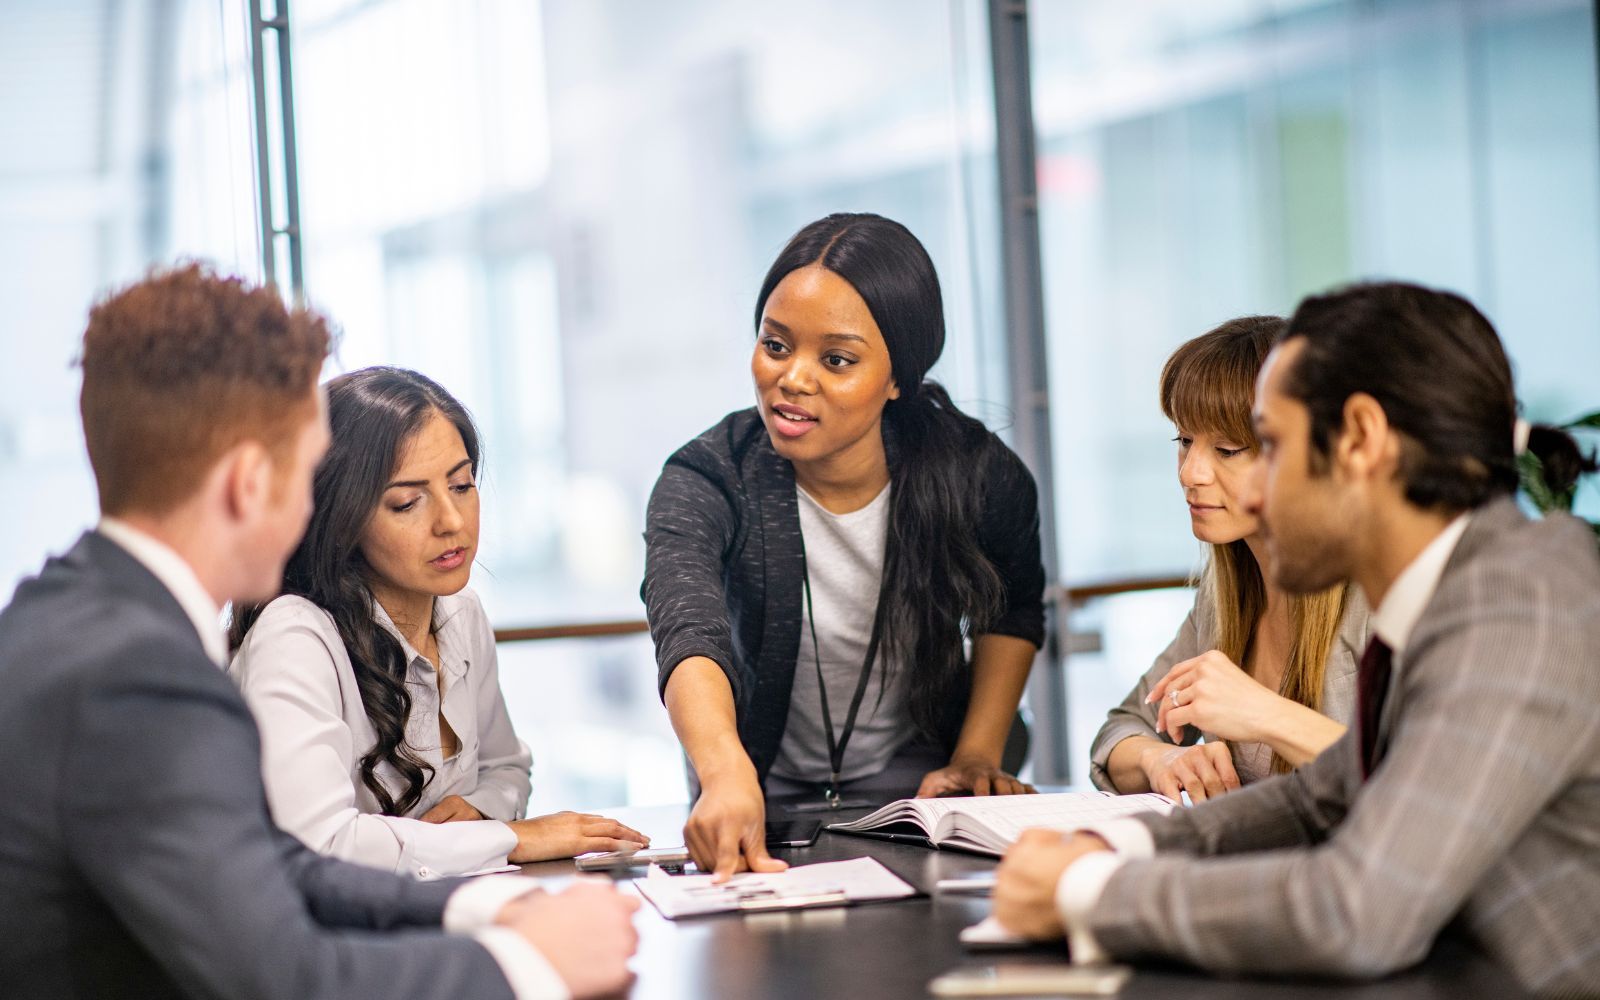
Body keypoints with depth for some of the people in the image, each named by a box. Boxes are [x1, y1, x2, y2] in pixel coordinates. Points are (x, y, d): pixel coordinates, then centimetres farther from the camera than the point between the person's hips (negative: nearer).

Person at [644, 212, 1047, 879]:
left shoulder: (978, 476, -15)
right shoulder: (704, 483, -21)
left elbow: (1013, 612, 8)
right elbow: (690, 636, -41)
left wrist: (977, 758, -1)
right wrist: (728, 777, -60)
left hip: (914, 776, 0)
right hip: (766, 789, 0)